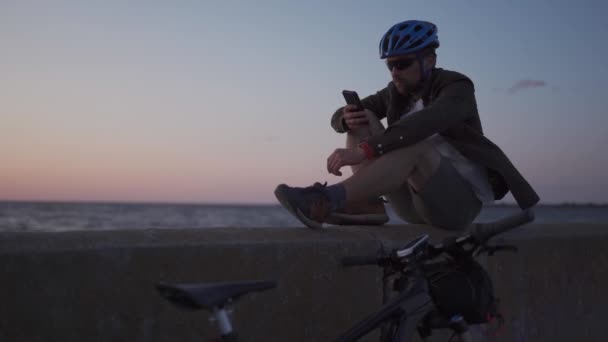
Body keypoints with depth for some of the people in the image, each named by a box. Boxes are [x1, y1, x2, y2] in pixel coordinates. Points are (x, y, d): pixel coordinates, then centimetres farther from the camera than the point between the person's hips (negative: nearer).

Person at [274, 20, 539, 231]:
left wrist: (363, 150, -44)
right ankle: (368, 205, -24)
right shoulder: (396, 93, 7)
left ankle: (325, 201, -50)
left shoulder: (456, 87, -12)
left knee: (414, 144, -36)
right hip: (413, 202, 6)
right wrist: (347, 117, -21)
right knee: (363, 119, -5)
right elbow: (339, 117, 5)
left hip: (458, 202, -6)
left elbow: (427, 121, -34)